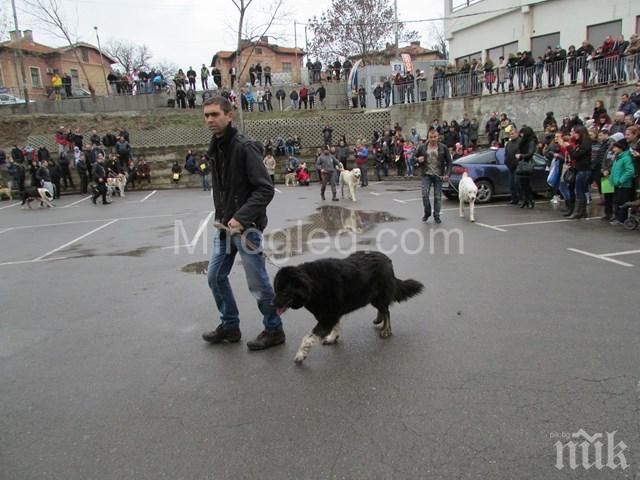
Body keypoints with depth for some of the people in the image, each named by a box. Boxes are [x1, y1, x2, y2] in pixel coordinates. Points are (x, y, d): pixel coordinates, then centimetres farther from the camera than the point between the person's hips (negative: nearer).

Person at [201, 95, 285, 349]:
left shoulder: (244, 147, -15)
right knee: (215, 276, 14)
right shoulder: (214, 148, 10)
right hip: (224, 226, 8)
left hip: (246, 226, -8)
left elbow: (265, 189, -21)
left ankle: (274, 330, 21)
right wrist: (221, 217, 10)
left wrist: (241, 218, -26)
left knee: (258, 283, 2)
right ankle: (229, 326, 32)